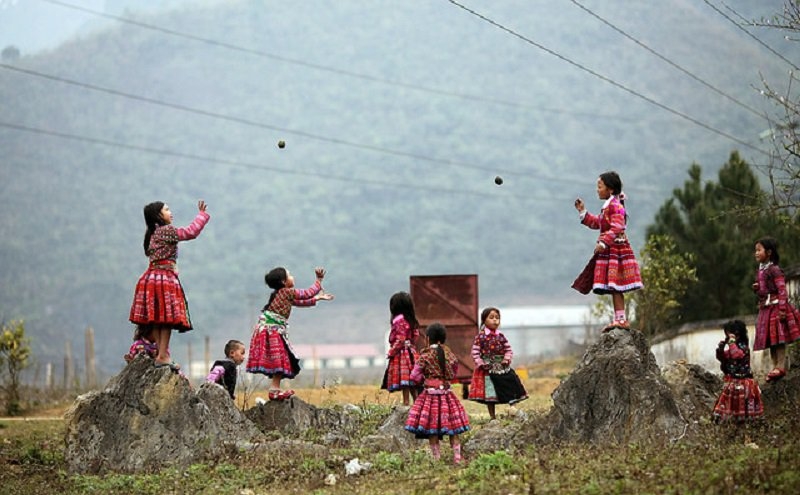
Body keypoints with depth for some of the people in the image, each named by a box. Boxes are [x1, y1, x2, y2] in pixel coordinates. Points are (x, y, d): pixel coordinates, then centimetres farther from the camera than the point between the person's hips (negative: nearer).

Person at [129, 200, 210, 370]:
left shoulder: (153, 234, 17)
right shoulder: (167, 230, -10)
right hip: (165, 278, -9)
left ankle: (161, 354, 10)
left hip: (151, 277, 9)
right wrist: (202, 214, -2)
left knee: (157, 319, 8)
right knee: (167, 318, -9)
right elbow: (191, 232, -14)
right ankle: (163, 356, -12)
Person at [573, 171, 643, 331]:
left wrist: (603, 243, -29)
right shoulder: (608, 206, 17)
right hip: (609, 251, 10)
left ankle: (621, 319, -9)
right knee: (613, 287, 10)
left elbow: (617, 228, -24)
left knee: (614, 285, -10)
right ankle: (619, 319, 12)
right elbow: (597, 223, 27)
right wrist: (583, 212, 21)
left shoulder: (615, 205, -14)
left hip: (615, 249, -10)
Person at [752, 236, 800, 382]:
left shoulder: (774, 270, -11)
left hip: (776, 306, -9)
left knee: (778, 337, -10)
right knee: (770, 338, 8)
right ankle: (775, 366, 11)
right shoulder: (760, 271, 15)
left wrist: (782, 309, -22)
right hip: (765, 308, 9)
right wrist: (756, 289, 4)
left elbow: (782, 290, -16)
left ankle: (781, 366, -12)